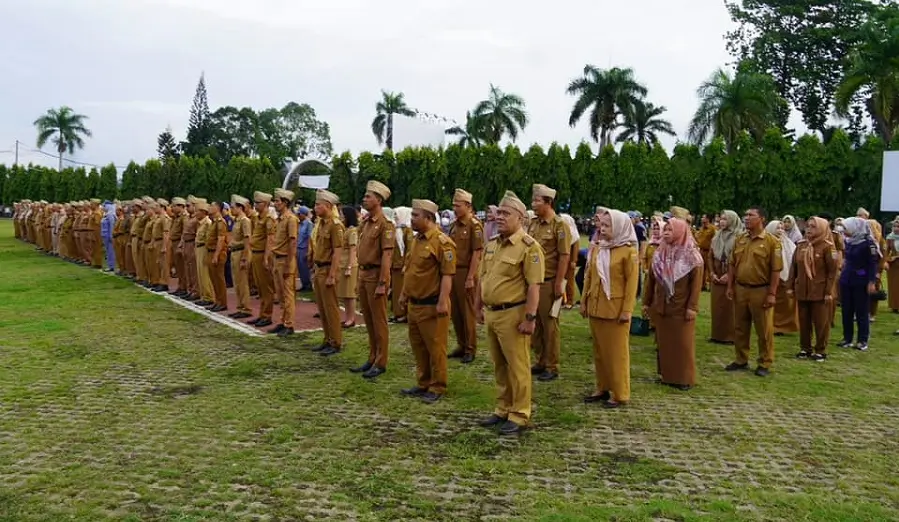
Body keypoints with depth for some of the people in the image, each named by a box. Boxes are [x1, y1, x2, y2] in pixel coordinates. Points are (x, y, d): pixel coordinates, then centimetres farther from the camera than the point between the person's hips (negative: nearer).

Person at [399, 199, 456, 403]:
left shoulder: (442, 242, -16)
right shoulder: (415, 240, 13)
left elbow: (447, 275, -20)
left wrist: (442, 302, -24)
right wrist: (404, 293, 22)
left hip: (432, 305, -9)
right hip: (414, 304, 9)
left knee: (435, 348, 1)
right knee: (418, 347, 16)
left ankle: (437, 388, 12)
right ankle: (423, 384, 28)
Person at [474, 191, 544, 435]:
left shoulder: (529, 247, -14)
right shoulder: (491, 244, 10)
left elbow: (534, 286, -18)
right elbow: (482, 278, 18)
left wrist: (530, 317, -21)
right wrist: (478, 306, 18)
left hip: (513, 314, -8)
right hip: (492, 313, 8)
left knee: (517, 366, 3)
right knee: (499, 365, 17)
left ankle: (519, 415, 15)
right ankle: (502, 410, 30)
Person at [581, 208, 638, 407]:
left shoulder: (629, 251, -8)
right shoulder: (596, 248, 9)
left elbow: (632, 282, -11)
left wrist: (627, 310, -15)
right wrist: (584, 301, 10)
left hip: (616, 308, -6)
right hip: (596, 307, 6)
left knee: (617, 352, 2)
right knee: (599, 350, 13)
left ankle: (619, 394, 11)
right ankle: (602, 388, 25)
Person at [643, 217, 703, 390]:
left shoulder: (692, 255, -8)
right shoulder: (660, 253, 7)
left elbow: (697, 283, -11)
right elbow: (651, 279, 10)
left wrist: (692, 307, -15)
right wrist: (646, 302, 9)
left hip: (681, 308, -5)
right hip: (660, 307, 5)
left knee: (682, 343, 2)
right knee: (664, 342, 10)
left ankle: (685, 378, 12)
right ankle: (667, 375, 21)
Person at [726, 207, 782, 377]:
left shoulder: (771, 241, -8)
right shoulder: (739, 240, 8)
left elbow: (776, 270, -10)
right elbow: (733, 265, 12)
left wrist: (772, 294, -13)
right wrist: (730, 286, 6)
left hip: (761, 290, -5)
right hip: (740, 289, 5)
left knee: (764, 330, 4)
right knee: (740, 328, 12)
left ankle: (765, 364, 16)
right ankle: (741, 360, 25)